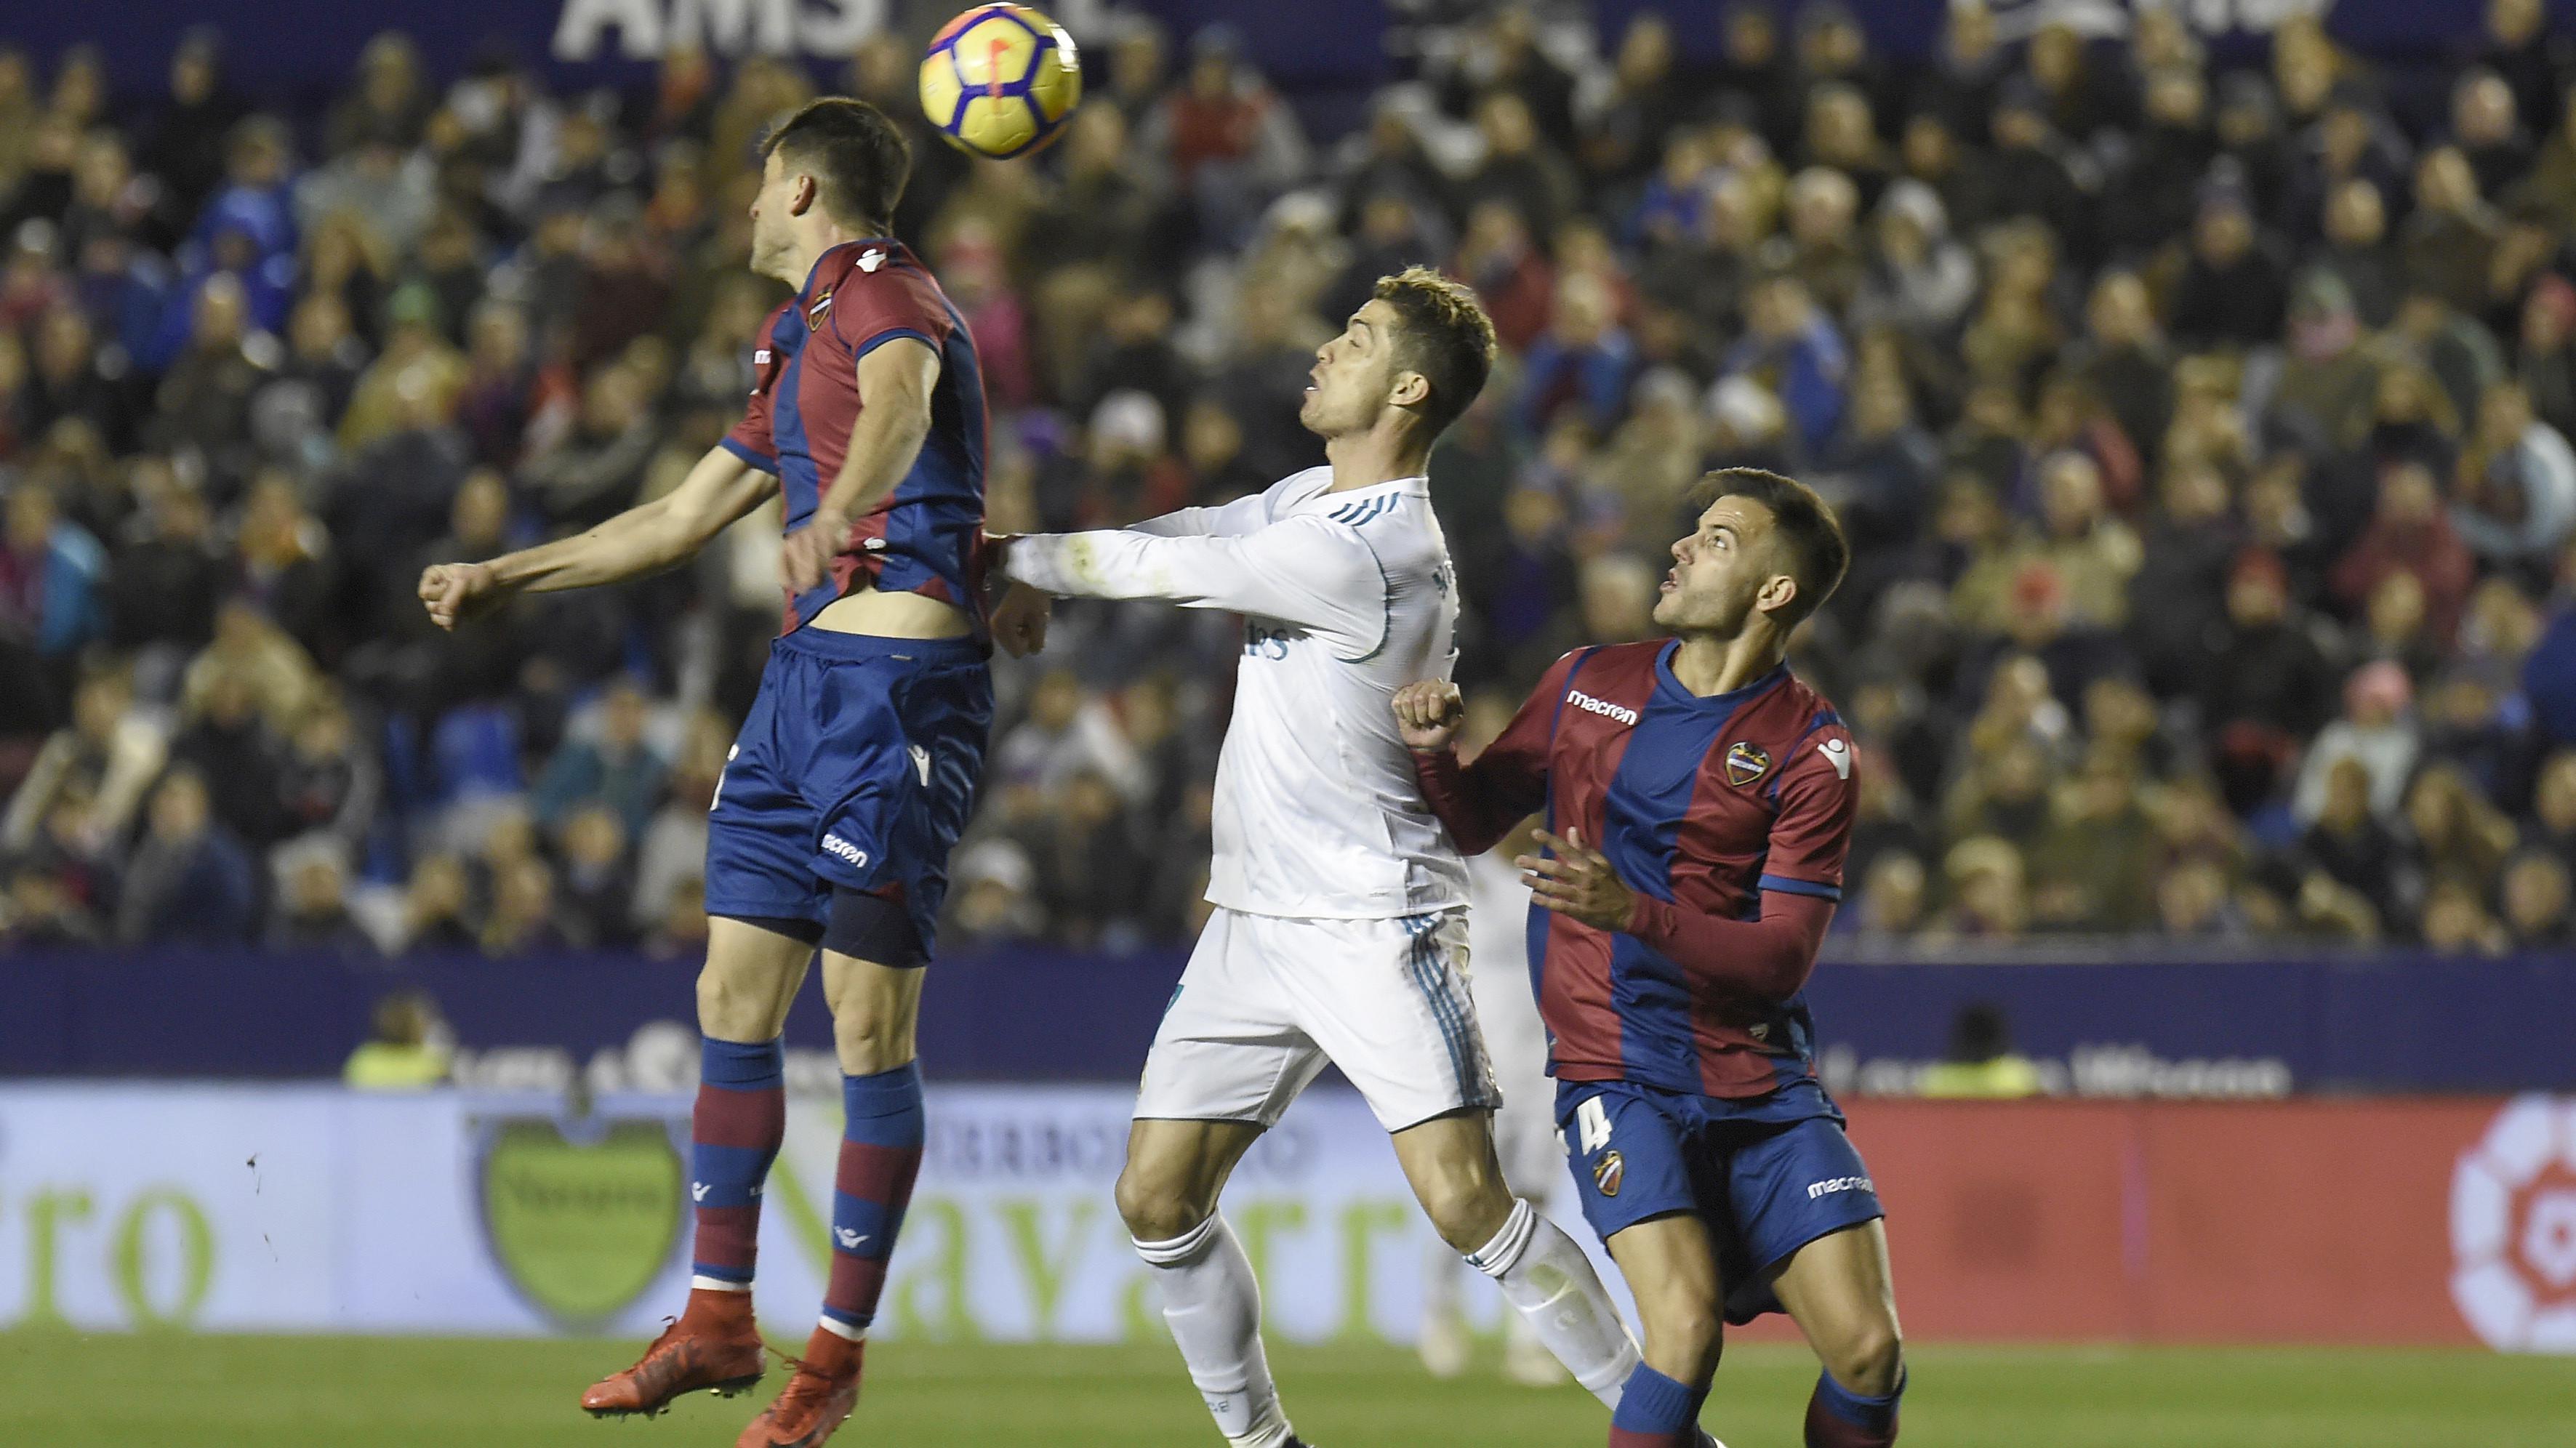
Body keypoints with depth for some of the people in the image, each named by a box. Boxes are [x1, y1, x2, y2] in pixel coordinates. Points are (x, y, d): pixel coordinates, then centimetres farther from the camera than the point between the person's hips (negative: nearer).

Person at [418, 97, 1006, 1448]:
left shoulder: (879, 289, -7)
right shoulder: (793, 345, 23)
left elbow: (901, 398, -32)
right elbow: (681, 517, 34)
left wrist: (842, 508, -53)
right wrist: (499, 577, 38)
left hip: (900, 681, -10)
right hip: (806, 669, 10)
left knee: (870, 1026, -6)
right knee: (734, 996, 9)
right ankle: (718, 1321, 16)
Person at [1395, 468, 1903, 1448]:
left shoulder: (1810, 750, -4)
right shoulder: (1588, 685, 7)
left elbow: (1782, 956, -12)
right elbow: (1474, 823, 18)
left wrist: (1633, 914, -26)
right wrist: (1432, 750, -4)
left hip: (1761, 1086, 0)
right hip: (1617, 1072, 0)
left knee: (1866, 1351, -11)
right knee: (1688, 1330, -23)